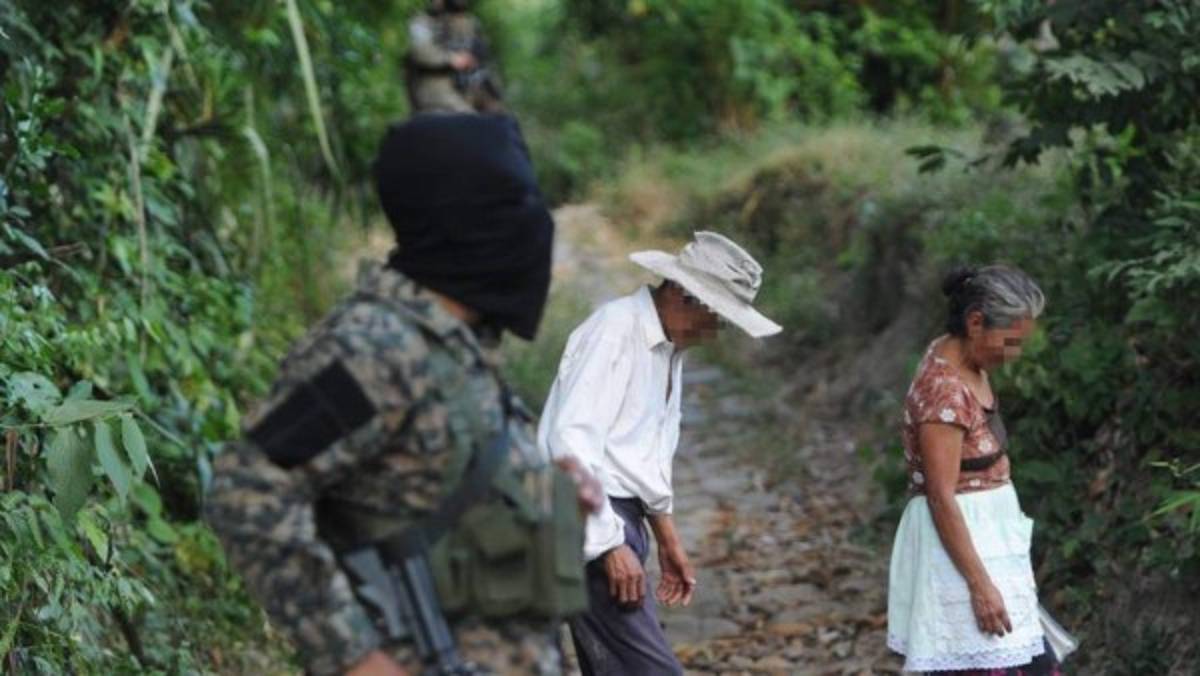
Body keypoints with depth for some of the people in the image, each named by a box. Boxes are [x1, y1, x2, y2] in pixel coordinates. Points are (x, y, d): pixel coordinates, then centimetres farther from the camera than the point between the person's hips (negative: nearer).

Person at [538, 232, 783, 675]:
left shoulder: (670, 347, 15)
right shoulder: (616, 330, -13)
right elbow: (571, 439, -20)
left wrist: (668, 539, 25)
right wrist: (610, 545, -21)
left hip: (620, 517, 9)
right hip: (587, 521, -9)